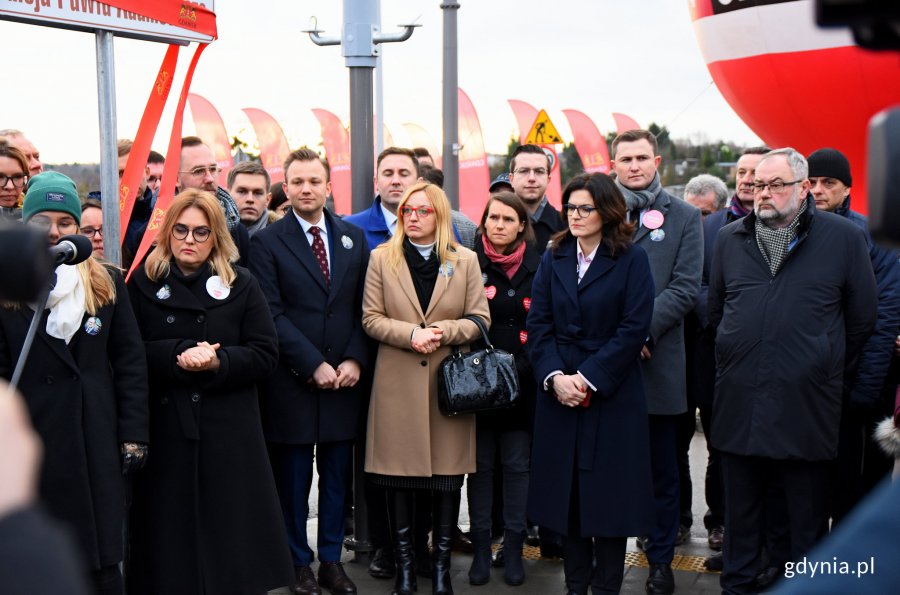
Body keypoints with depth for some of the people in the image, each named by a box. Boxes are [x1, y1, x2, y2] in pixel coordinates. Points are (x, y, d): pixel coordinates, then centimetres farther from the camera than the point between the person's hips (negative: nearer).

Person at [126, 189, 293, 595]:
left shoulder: (241, 285, 6)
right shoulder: (144, 283, 5)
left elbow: (265, 355, 0)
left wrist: (219, 362, -17)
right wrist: (179, 354, -17)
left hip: (229, 429, 0)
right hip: (166, 429, 0)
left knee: (232, 533, 4)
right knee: (172, 529, 5)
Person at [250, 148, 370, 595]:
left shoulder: (354, 238, 9)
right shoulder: (267, 242, -2)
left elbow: (363, 308, 7)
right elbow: (273, 315, -8)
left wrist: (354, 360, -6)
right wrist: (314, 365, -14)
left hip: (344, 379, 3)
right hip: (292, 382, -3)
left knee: (337, 475, 10)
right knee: (293, 479, 6)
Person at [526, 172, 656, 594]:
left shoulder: (632, 260, -3)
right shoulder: (553, 258, 9)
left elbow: (634, 328, -10)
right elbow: (538, 325, 3)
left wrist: (588, 379, -15)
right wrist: (555, 377, -12)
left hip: (612, 394, -3)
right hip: (558, 393, 4)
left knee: (609, 491, 3)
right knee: (566, 489, 7)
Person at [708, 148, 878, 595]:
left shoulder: (844, 237, -2)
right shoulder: (729, 238, 8)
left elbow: (862, 318, 4)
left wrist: (829, 370, 8)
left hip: (807, 405, -3)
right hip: (740, 402, 3)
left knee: (808, 514, 8)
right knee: (740, 509, 14)